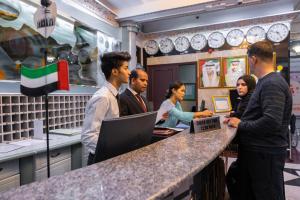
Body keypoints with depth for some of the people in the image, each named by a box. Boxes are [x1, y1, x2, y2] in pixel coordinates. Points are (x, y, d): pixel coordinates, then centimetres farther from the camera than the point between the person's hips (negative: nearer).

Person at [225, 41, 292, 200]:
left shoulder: (272, 84, -20)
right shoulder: (266, 82, 13)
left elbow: (271, 122, -30)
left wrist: (240, 125, -18)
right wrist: (239, 120, 5)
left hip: (266, 153, -9)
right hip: (256, 150, 9)